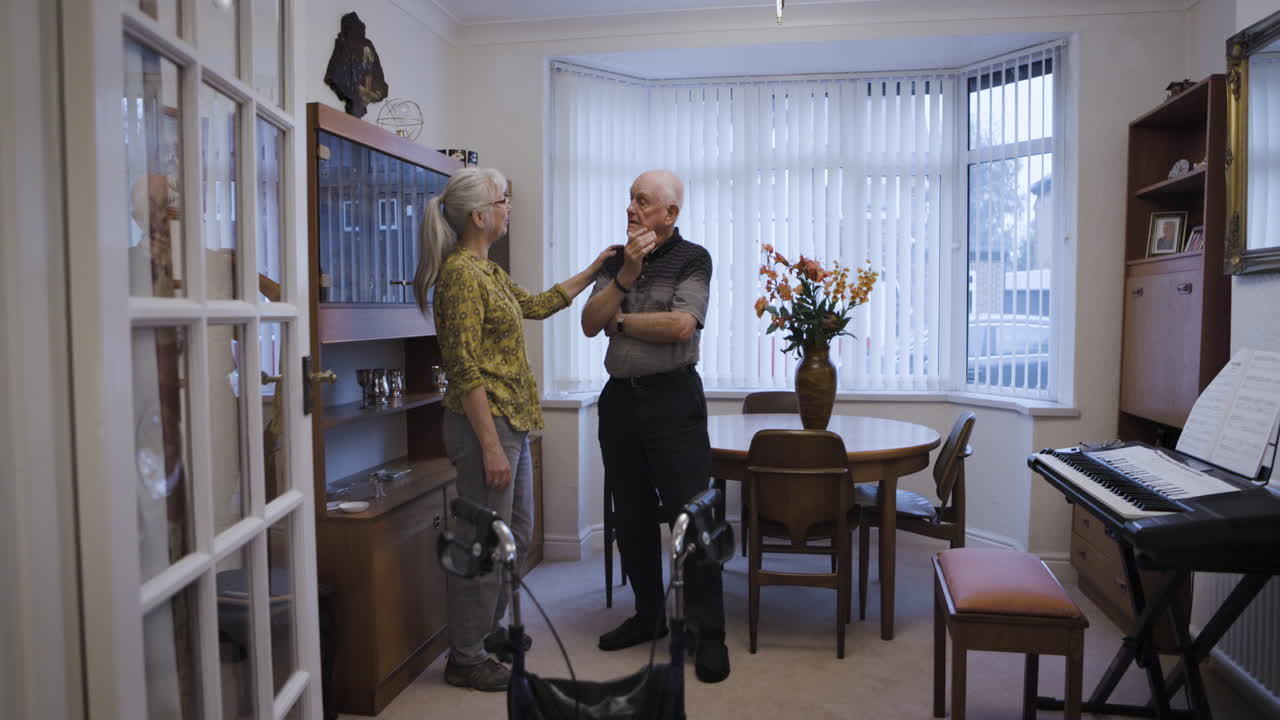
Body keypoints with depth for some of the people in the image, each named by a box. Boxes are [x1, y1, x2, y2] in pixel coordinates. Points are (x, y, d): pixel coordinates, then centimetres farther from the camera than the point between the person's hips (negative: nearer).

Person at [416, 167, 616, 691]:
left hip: (512, 423, 10)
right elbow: (464, 368, -20)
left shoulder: (487, 270, 15)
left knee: (516, 536, 19)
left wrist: (593, 271, 31)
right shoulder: (460, 273, -15)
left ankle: (487, 628, 36)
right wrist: (490, 446, -21)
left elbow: (537, 305, 29)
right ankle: (465, 659, 18)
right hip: (486, 425, -10)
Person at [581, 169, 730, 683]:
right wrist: (628, 273, -11)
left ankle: (709, 635, 6)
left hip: (672, 396, -5)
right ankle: (649, 616, 29)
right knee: (631, 516, 13)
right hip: (619, 397, 6)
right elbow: (590, 323, 0)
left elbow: (680, 326, -17)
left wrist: (620, 321, -6)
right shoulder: (616, 260, 12)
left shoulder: (692, 259, -3)